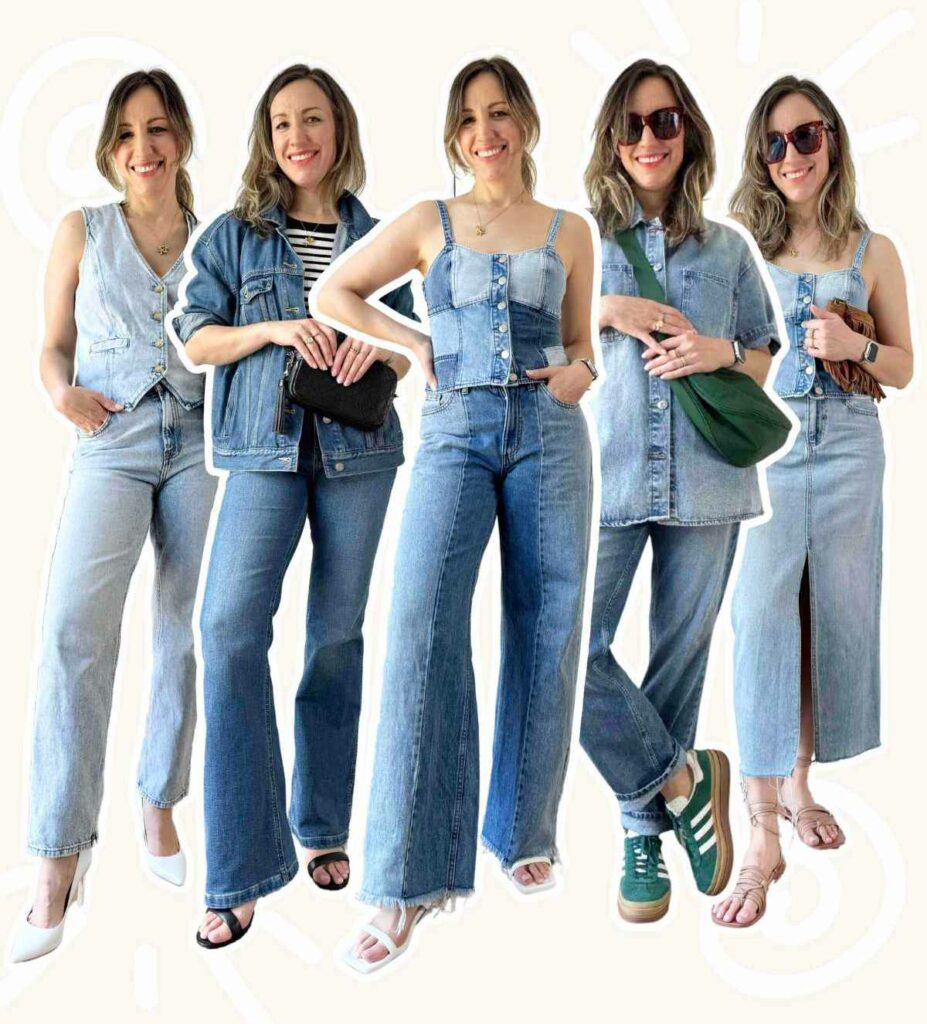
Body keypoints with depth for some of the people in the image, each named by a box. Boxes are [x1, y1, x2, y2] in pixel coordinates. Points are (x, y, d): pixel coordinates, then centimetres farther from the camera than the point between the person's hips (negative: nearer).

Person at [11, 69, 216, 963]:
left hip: (200, 445, 2)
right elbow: (53, 346, 12)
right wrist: (64, 391, -9)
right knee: (74, 627, -18)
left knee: (186, 633, 4)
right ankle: (60, 860, -12)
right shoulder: (82, 232, 10)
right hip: (110, 447, -1)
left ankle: (159, 807, 23)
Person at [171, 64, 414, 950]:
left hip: (359, 448, 2)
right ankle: (241, 868, -7)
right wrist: (273, 329, -12)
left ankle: (324, 826, 23)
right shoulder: (235, 233, 7)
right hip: (265, 449, -1)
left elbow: (408, 350, 13)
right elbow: (195, 340, 4)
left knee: (338, 633, 7)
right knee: (231, 627, -15)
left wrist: (378, 345, -9)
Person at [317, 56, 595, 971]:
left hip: (548, 435, 2)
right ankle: (409, 881, -12)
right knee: (422, 624, -17)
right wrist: (414, 342, 3)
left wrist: (579, 372, -4)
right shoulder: (428, 222, 10)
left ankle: (524, 830, 22)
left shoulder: (569, 231, 13)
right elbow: (335, 293, 17)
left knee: (544, 632, 3)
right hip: (454, 434, -1)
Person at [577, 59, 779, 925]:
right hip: (602, 472, -1)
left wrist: (721, 352, -4)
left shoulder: (728, 249, 14)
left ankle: (644, 831, 21)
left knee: (681, 656, 5)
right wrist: (608, 311, -9)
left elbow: (764, 359, 17)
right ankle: (682, 779, 8)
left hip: (705, 476, 2)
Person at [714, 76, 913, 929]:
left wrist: (854, 345, -9)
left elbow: (903, 368, 10)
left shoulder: (872, 250, 8)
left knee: (832, 619, 8)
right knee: (762, 622, -10)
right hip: (761, 449, -2)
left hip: (847, 450, 3)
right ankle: (763, 835, -6)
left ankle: (799, 781, 28)